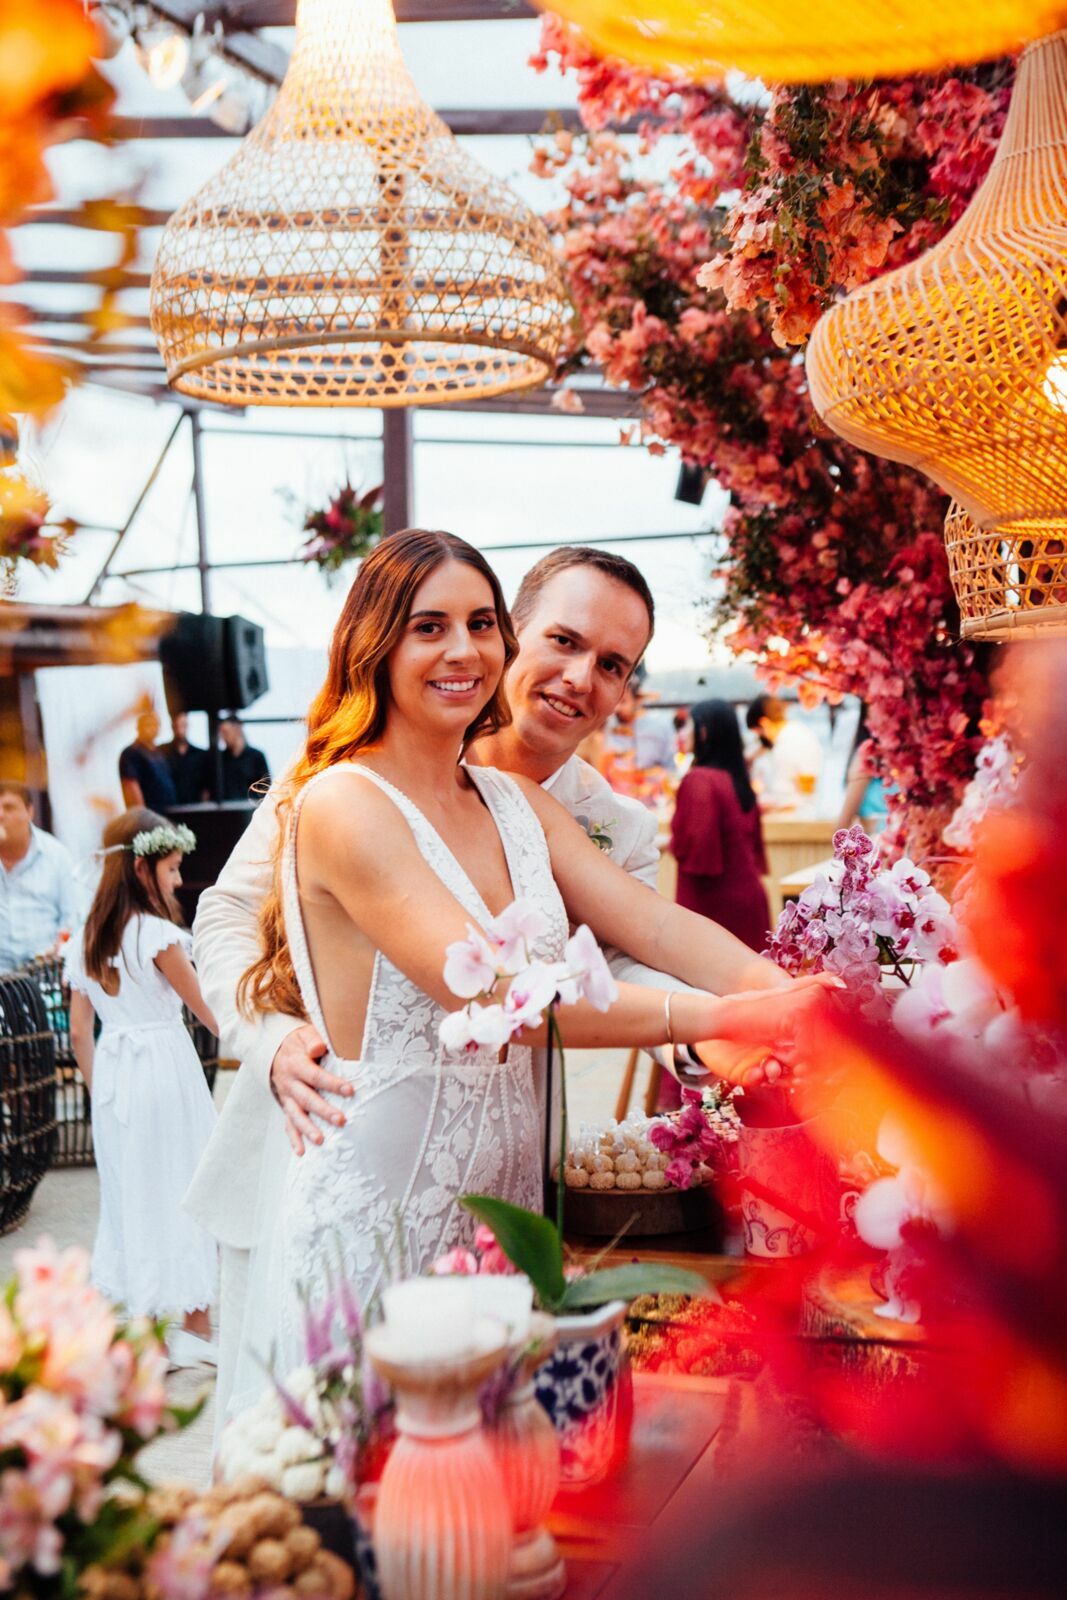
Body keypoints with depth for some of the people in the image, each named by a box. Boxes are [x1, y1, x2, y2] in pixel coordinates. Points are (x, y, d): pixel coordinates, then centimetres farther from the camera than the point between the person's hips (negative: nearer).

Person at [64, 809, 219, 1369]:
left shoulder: (84, 940, 6)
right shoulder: (158, 934, -14)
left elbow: (79, 1033, 9)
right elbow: (207, 1010, -7)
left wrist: (100, 1090, 19)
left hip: (112, 1074, 6)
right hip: (165, 1065, -6)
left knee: (129, 1196, 13)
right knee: (183, 1191, 5)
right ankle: (195, 1327, 13)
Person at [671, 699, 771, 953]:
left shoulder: (699, 781, -15)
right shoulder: (738, 778, 9)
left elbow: (691, 845, -18)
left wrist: (665, 844, 1)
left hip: (712, 904, -8)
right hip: (747, 898, 8)